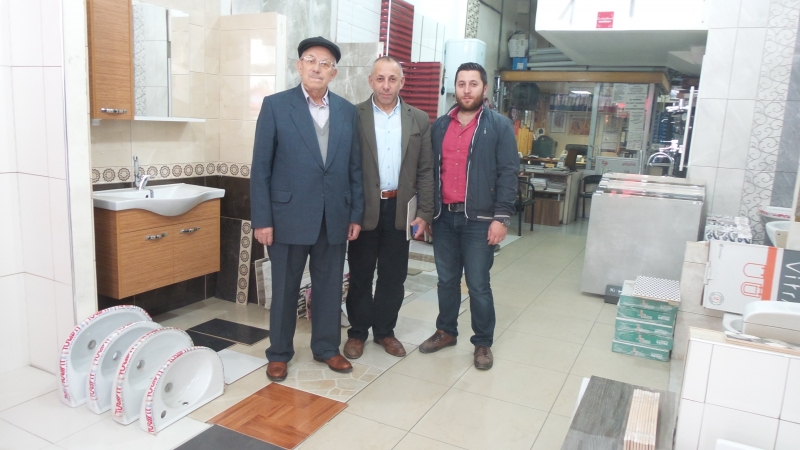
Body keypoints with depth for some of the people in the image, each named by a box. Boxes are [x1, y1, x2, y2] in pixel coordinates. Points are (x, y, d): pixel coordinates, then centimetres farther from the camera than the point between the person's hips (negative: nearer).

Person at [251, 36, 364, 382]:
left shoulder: (347, 111, 7)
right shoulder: (275, 105, -3)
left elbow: (355, 167, 8)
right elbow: (261, 167, -5)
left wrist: (356, 214, 5)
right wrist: (262, 219, -9)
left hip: (334, 217, 3)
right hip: (289, 215, -3)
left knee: (329, 286, 13)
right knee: (284, 289, 10)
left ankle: (327, 347, 32)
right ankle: (279, 353, 27)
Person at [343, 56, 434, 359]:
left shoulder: (419, 120, 5)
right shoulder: (353, 116, -2)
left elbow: (426, 170, 4)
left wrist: (424, 213, -2)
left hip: (400, 210, 2)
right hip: (364, 209, -2)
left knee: (393, 276, 11)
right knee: (360, 275, 10)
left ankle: (384, 331, 28)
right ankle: (357, 332, 26)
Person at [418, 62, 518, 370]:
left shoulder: (499, 126, -2)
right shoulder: (440, 126, 10)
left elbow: (508, 174, -7)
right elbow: (430, 170, 13)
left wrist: (501, 218, -14)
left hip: (479, 219, -4)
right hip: (443, 217, 4)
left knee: (478, 285, 3)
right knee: (446, 280, 14)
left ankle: (483, 343, 19)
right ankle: (446, 331, 32)